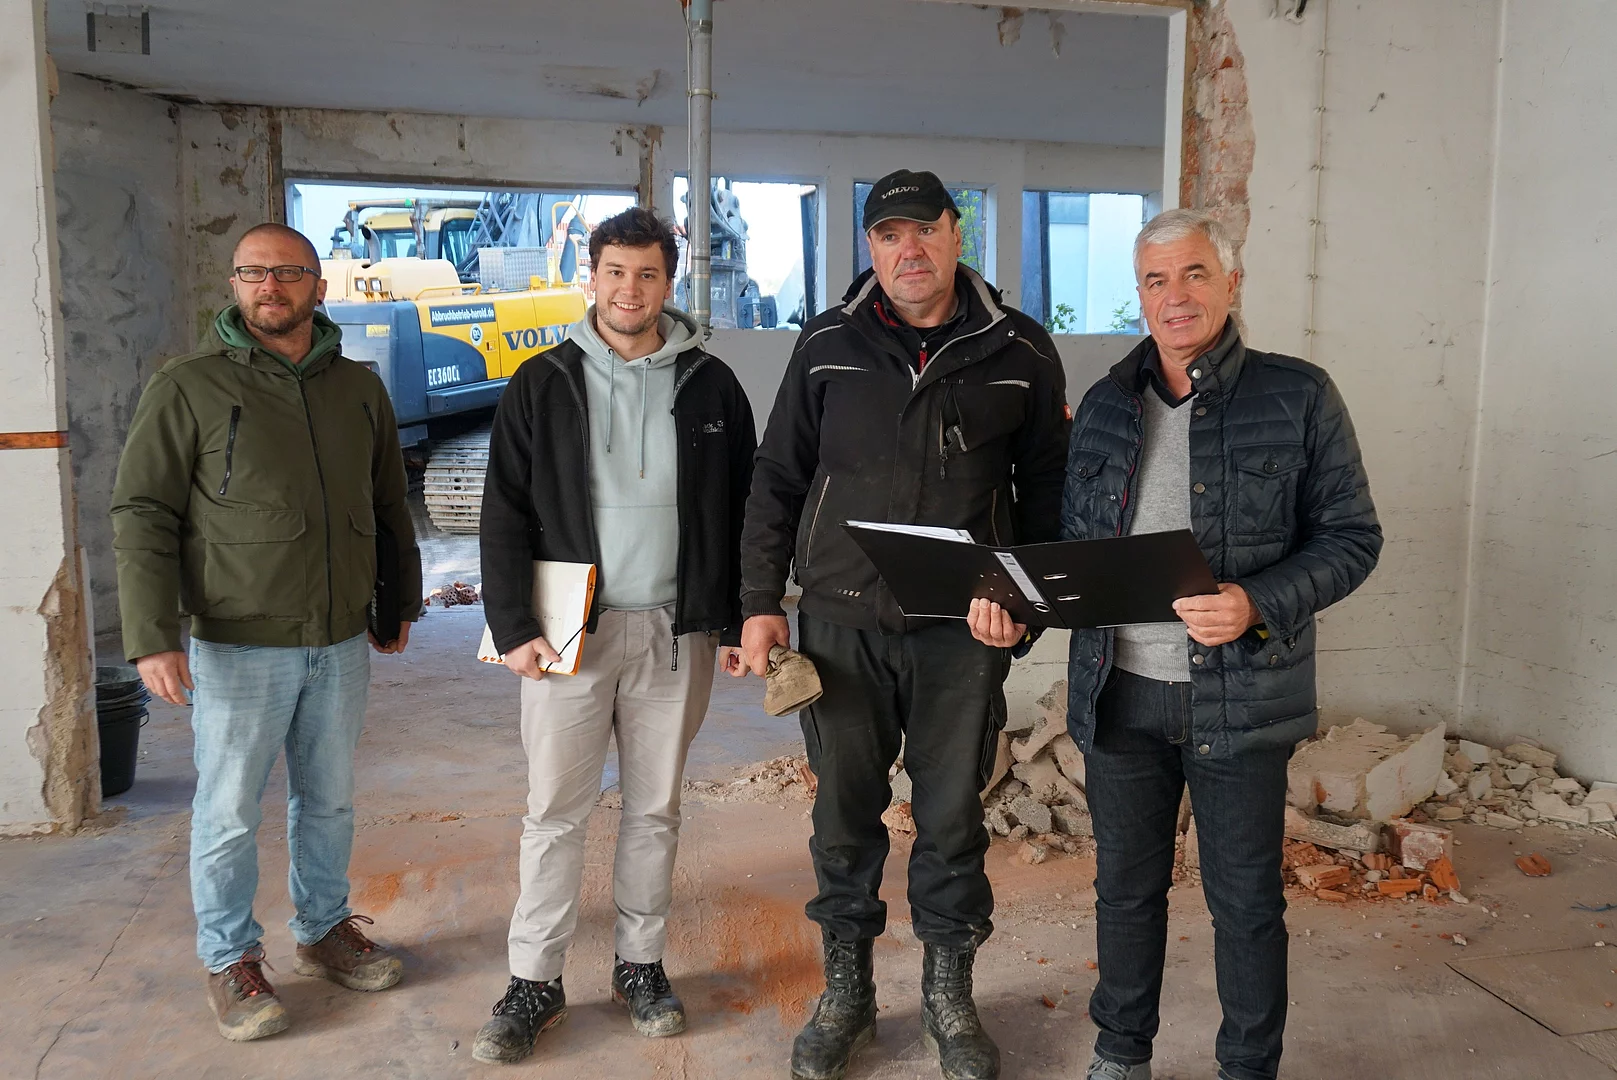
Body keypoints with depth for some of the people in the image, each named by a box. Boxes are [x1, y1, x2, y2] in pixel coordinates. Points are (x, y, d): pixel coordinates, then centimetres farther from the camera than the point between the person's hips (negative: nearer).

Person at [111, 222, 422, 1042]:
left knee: (329, 801, 16)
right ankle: (230, 960, 24)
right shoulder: (188, 388, -6)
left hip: (341, 643, 4)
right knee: (229, 812, 6)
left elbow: (390, 507, 16)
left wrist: (402, 603, 19)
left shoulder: (360, 389, 7)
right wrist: (152, 638, -15)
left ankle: (324, 930, 34)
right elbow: (141, 518, -8)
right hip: (238, 646, -4)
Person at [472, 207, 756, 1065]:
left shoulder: (710, 385, 5)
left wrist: (739, 622, 3)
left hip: (676, 633, 1)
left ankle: (641, 964, 26)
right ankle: (534, 982, 16)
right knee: (554, 810, 4)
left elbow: (742, 511, 8)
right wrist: (514, 627, -8)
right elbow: (505, 515, 1)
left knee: (655, 809, 11)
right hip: (571, 630, -1)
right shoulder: (543, 384, 3)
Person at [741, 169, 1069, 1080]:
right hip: (842, 620, 1)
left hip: (964, 629, 0)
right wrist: (762, 601, 1)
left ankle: (950, 995, 30)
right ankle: (847, 991, 30)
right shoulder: (828, 345, 4)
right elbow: (777, 481, 7)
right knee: (845, 814, 10)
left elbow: (1045, 487, 8)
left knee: (954, 816, 10)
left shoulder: (1019, 350, 3)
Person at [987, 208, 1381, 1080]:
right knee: (1125, 885, 16)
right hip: (1120, 690, 3)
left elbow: (1351, 536, -4)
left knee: (1245, 898, 10)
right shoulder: (1106, 405, 8)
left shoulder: (1298, 397, -3)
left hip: (1242, 694, -3)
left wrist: (1257, 605, -20)